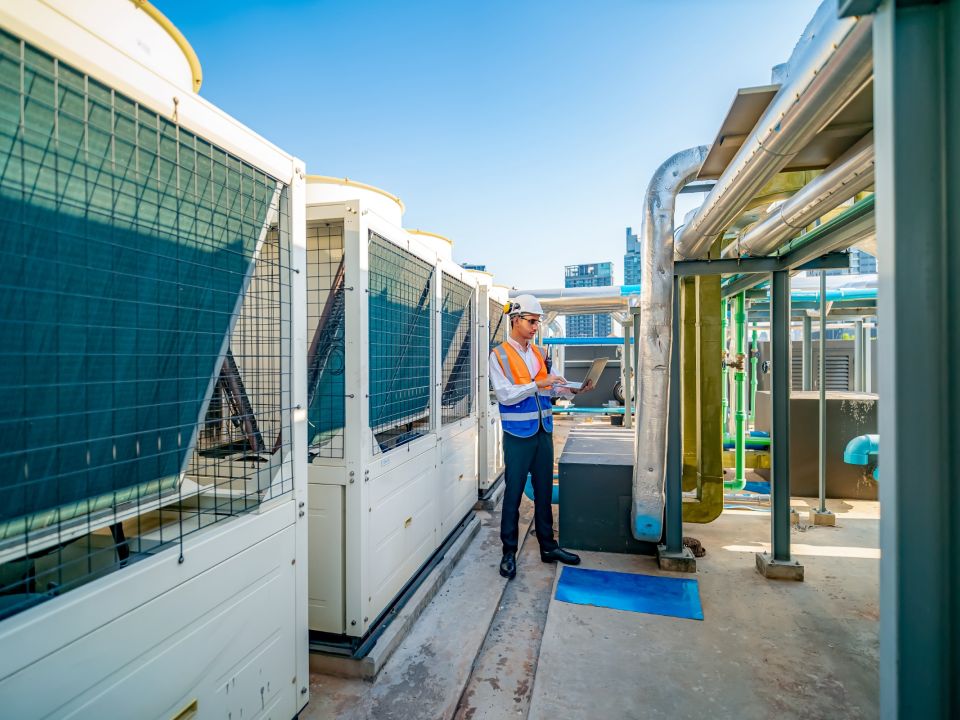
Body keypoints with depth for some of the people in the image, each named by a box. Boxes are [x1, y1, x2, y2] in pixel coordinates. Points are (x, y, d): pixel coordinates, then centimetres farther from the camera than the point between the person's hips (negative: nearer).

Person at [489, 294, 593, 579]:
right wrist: (538, 384, -23)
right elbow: (505, 395, -16)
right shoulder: (499, 355, -6)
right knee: (513, 494, 4)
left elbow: (553, 388, 13)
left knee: (544, 492, 15)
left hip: (543, 432, 6)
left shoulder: (540, 353, 10)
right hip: (518, 434, -5)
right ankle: (509, 553, 19)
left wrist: (573, 389, -5)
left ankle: (548, 547, 29)